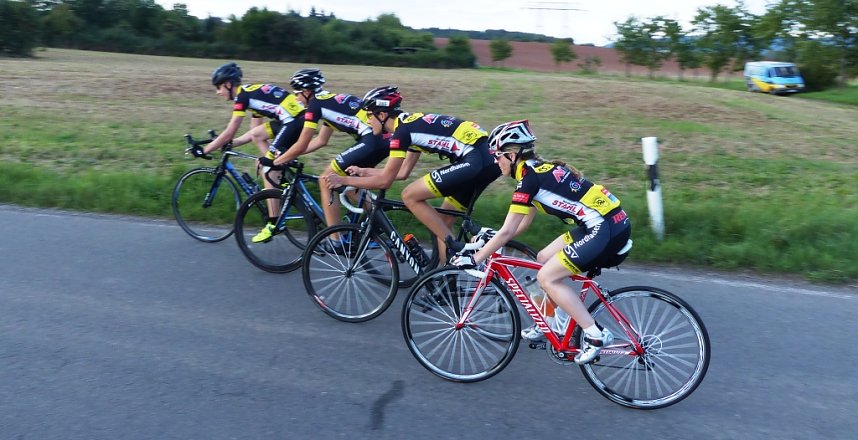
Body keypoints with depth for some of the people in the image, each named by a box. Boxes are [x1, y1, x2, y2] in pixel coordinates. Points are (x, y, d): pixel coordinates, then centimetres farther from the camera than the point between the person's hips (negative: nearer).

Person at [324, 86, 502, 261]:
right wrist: (363, 171, 34)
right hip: (487, 158, 10)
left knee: (410, 196, -6)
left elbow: (384, 181, -4)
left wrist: (344, 180, 7)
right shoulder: (413, 123, 20)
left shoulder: (402, 130, -7)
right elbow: (402, 172, 27)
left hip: (475, 161, -10)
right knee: (443, 221, 15)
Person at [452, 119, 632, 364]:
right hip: (610, 222, 10)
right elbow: (524, 221, 22)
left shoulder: (529, 178, -14)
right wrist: (491, 238, 24)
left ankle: (596, 336, -2)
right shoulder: (540, 169, 14)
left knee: (547, 277, -6)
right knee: (544, 259, 15)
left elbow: (507, 232, -14)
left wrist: (474, 259, -5)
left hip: (607, 230, -10)